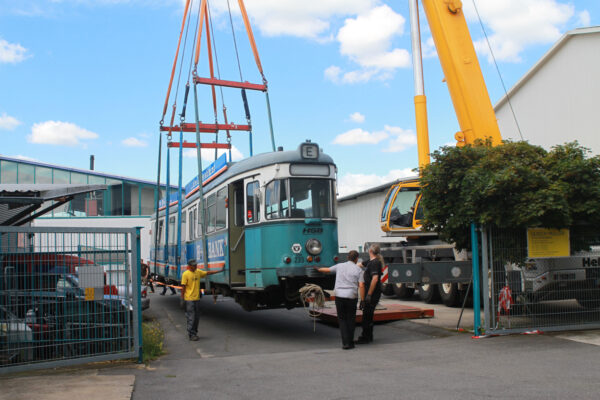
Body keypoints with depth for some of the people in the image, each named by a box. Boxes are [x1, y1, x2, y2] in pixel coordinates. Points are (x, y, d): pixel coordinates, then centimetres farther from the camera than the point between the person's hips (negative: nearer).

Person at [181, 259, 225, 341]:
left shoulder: (198, 272, 9)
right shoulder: (186, 274, -10)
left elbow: (208, 273, 17)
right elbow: (183, 287, -10)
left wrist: (220, 271, 14)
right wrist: (182, 299, -11)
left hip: (197, 298, 7)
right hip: (189, 299, -7)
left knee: (197, 317, 11)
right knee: (191, 318, -5)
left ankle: (194, 333, 21)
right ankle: (191, 335, 1)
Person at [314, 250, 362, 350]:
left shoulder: (340, 266, 9)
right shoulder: (358, 270, 1)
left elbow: (328, 270, 24)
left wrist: (318, 269, 44)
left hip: (339, 296, 2)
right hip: (351, 297, -2)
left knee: (342, 319, 9)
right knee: (351, 320, 11)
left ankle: (345, 343, -1)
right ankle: (350, 342, 13)